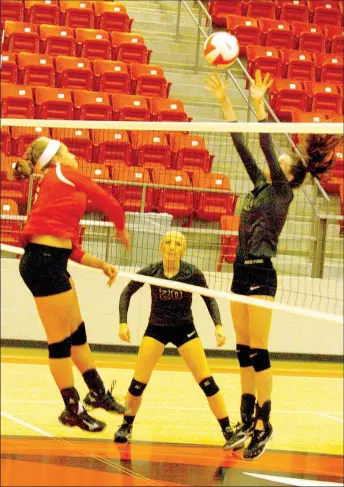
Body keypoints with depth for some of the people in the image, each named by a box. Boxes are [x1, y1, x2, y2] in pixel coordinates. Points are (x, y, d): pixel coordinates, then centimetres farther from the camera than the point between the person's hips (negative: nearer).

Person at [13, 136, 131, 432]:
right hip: (45, 261, -10)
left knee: (77, 331, 20)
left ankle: (97, 392, 32)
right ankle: (73, 409, 9)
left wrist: (101, 264, 14)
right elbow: (108, 203, 0)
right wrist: (122, 229, 18)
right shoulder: (64, 173, -3)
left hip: (50, 261, 10)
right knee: (61, 340, 0)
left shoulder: (52, 186, 21)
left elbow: (70, 248, 20)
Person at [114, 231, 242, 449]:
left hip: (184, 328, 0)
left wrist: (218, 326, -16)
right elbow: (127, 293, 0)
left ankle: (228, 429, -2)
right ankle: (126, 425, 17)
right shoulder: (151, 272, -15)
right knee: (138, 382, -5)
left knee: (207, 381, -9)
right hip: (156, 328, 1)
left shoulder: (192, 273, -16)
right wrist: (123, 322, -11)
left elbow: (209, 299, -3)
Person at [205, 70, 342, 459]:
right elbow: (241, 144, 11)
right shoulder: (261, 186, 13)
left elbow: (267, 147, -18)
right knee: (244, 352, 9)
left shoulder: (282, 191, -6)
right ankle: (247, 420, 14)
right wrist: (225, 103, 7)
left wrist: (259, 104, -24)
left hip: (261, 275, -8)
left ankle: (264, 424, -8)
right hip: (242, 273, 8)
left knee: (258, 353, -9)